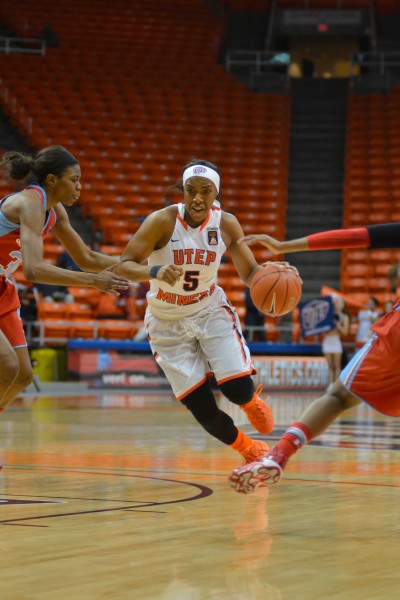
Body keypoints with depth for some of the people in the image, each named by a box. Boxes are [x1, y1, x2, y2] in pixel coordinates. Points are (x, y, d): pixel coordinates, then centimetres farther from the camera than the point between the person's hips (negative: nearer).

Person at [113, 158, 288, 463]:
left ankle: (252, 402, 25)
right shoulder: (163, 221, -22)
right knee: (202, 408, -4)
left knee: (238, 391, -15)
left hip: (210, 311, 2)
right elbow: (123, 266, -25)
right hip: (168, 323, -2)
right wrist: (155, 271, -45)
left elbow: (250, 272, -4)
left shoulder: (226, 224, -12)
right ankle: (252, 452, 24)